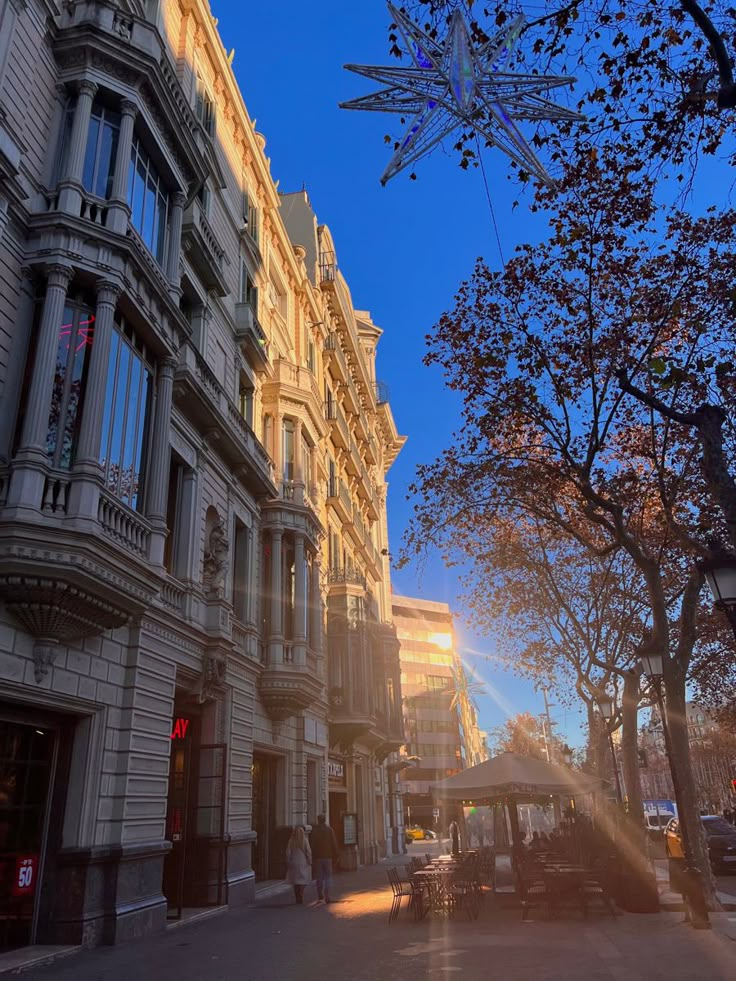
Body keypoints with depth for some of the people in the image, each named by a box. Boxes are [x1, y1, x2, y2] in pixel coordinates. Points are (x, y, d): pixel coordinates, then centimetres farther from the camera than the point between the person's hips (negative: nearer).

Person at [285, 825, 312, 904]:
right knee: (302, 880, 4)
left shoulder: (291, 840, -2)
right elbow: (308, 851, -8)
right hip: (303, 863, -2)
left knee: (295, 882, 13)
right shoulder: (305, 840, -7)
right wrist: (310, 862, 0)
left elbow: (288, 852, -2)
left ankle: (297, 899, 16)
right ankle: (301, 897, -8)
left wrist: (288, 862, 6)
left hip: (294, 863, 2)